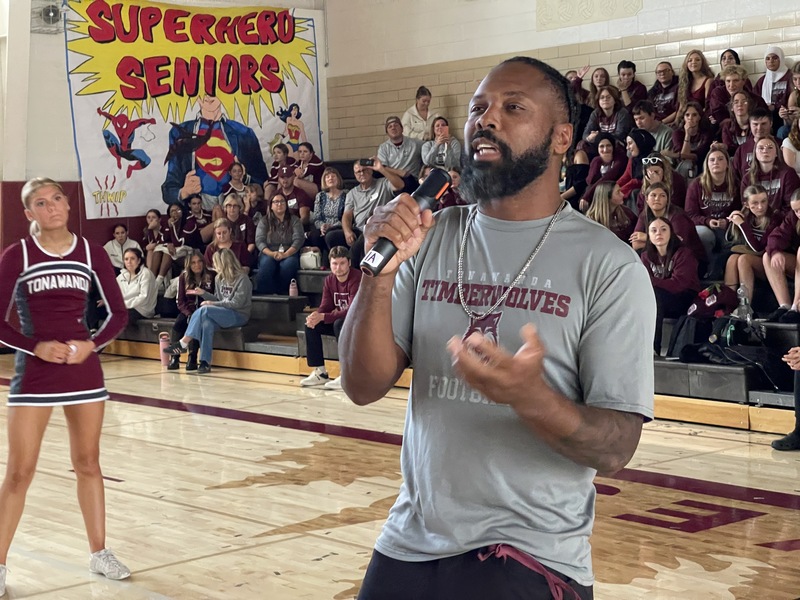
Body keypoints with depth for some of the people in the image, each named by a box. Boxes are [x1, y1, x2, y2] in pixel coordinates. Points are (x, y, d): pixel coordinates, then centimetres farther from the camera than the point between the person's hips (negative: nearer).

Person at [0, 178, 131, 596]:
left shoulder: (91, 252, 2)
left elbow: (118, 313, 5)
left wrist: (92, 344, -10)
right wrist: (36, 347, -17)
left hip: (83, 368, 3)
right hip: (34, 371, -2)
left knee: (88, 463, 11)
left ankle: (99, 553, 23)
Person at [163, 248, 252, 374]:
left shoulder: (242, 279, -8)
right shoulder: (219, 278, 14)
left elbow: (237, 303, -14)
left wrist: (213, 304, -14)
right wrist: (203, 293, 4)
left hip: (239, 316, -6)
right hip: (222, 315, 6)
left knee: (204, 310, -29)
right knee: (207, 323, -32)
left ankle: (183, 343, -27)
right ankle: (205, 362, -36)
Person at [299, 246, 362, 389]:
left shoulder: (357, 279, -23)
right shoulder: (330, 280, 1)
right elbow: (325, 306, -1)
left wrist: (323, 317, -38)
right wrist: (315, 316, -27)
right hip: (341, 318, 8)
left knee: (340, 323, -36)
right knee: (311, 325, -9)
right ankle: (320, 372, -4)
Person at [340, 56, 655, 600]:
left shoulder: (608, 264, -9)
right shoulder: (430, 238, 2)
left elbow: (616, 449, -12)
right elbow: (364, 387, -2)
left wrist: (531, 397, -31)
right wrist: (380, 274, -18)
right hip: (410, 544, 4)